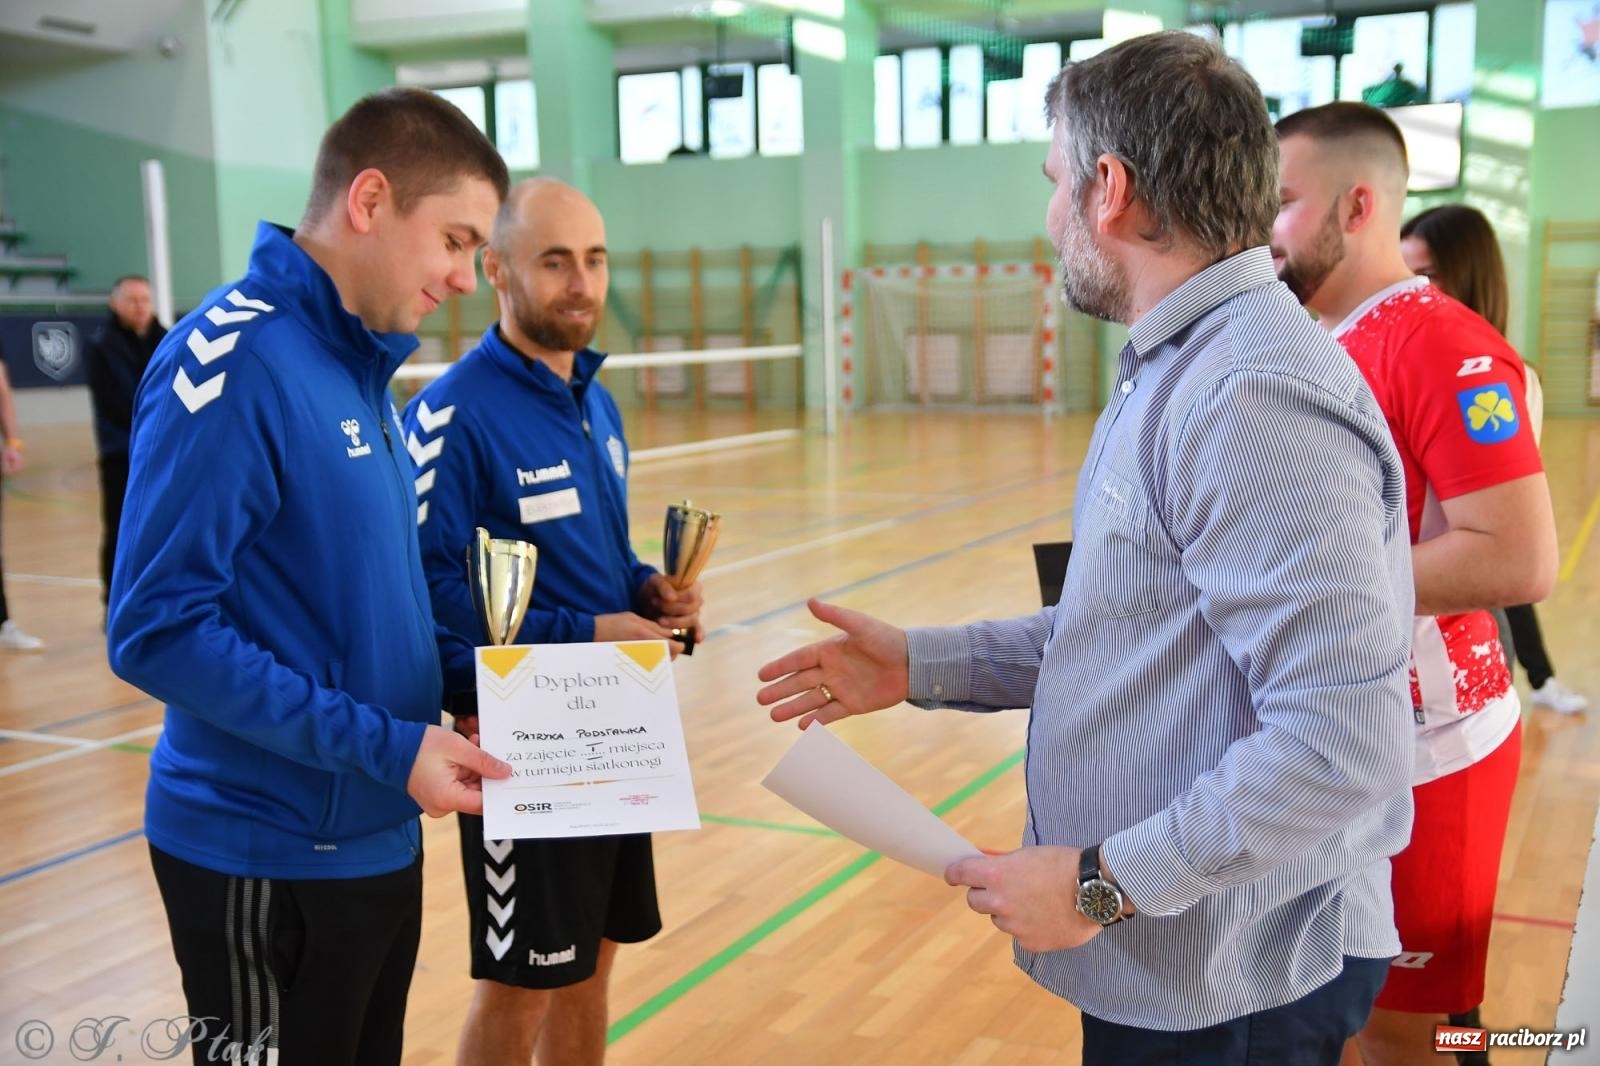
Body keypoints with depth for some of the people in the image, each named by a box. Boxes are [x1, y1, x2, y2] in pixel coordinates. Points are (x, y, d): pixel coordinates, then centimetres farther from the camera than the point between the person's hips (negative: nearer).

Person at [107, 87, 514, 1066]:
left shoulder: (361, 368, 8)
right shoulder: (233, 360, -19)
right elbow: (156, 629, -23)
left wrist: (477, 680, 1)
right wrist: (382, 747, -23)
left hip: (378, 838, 8)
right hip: (269, 859, -8)